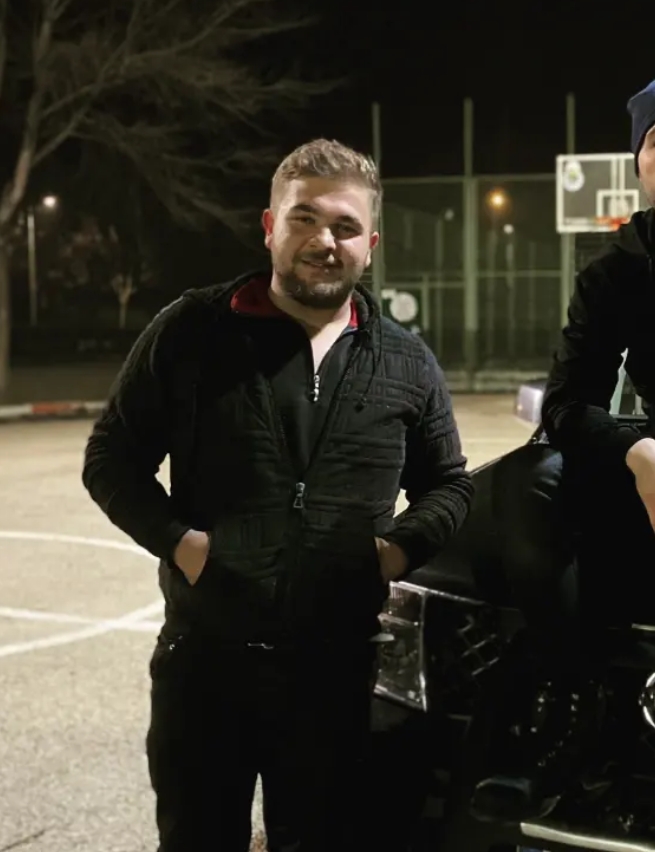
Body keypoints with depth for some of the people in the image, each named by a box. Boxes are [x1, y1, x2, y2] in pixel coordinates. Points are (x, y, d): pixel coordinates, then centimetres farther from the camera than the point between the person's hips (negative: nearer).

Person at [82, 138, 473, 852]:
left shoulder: (406, 363, 6)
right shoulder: (190, 334, -1)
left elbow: (450, 485, 15)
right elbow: (112, 457, 3)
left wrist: (400, 546, -5)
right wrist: (178, 540, -13)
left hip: (339, 669, 2)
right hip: (203, 660, -1)